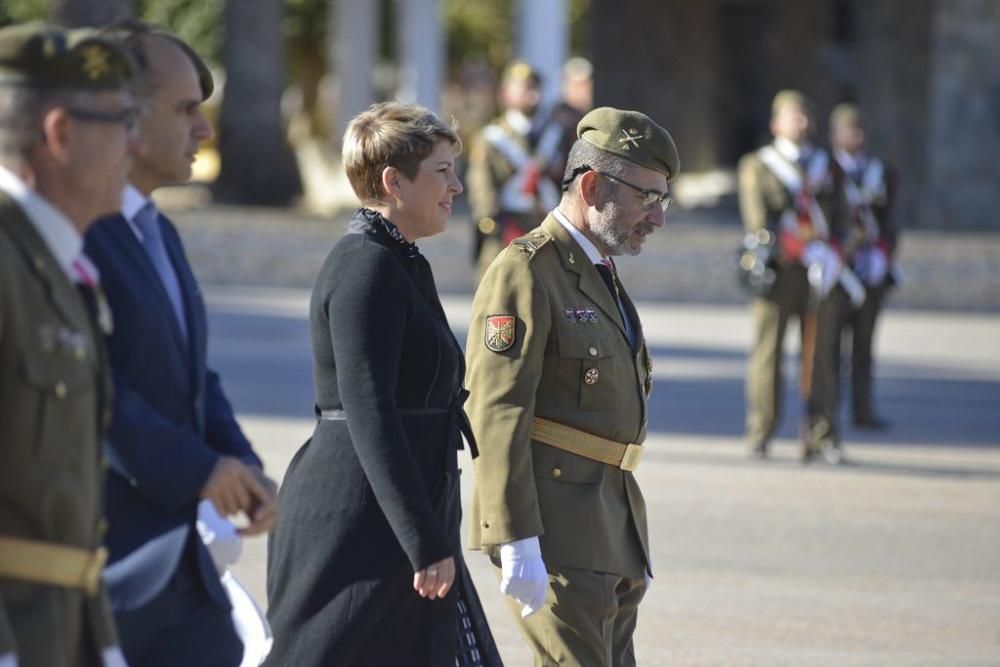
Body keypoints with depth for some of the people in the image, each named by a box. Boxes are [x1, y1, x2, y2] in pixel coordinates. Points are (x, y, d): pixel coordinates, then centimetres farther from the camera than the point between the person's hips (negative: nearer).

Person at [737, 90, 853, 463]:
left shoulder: (828, 168, 20)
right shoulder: (756, 166, 8)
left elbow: (838, 218, 12)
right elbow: (759, 222, -4)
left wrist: (832, 254, -8)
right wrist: (807, 252, -14)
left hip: (822, 275, 3)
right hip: (777, 273, -3)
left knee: (820, 353, -2)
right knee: (768, 351, -4)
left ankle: (820, 435, -1)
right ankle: (760, 436, 1)